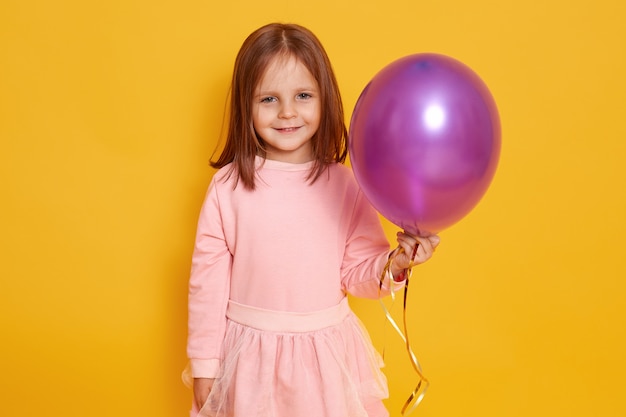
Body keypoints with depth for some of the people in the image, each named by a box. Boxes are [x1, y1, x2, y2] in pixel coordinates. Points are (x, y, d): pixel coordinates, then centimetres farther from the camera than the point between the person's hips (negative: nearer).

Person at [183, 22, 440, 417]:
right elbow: (207, 281, -4)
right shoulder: (228, 186, -10)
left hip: (327, 353, 1)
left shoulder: (346, 185, -7)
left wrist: (393, 264, -19)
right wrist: (204, 366, 0)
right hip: (250, 354, -1)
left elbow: (356, 273, 2)